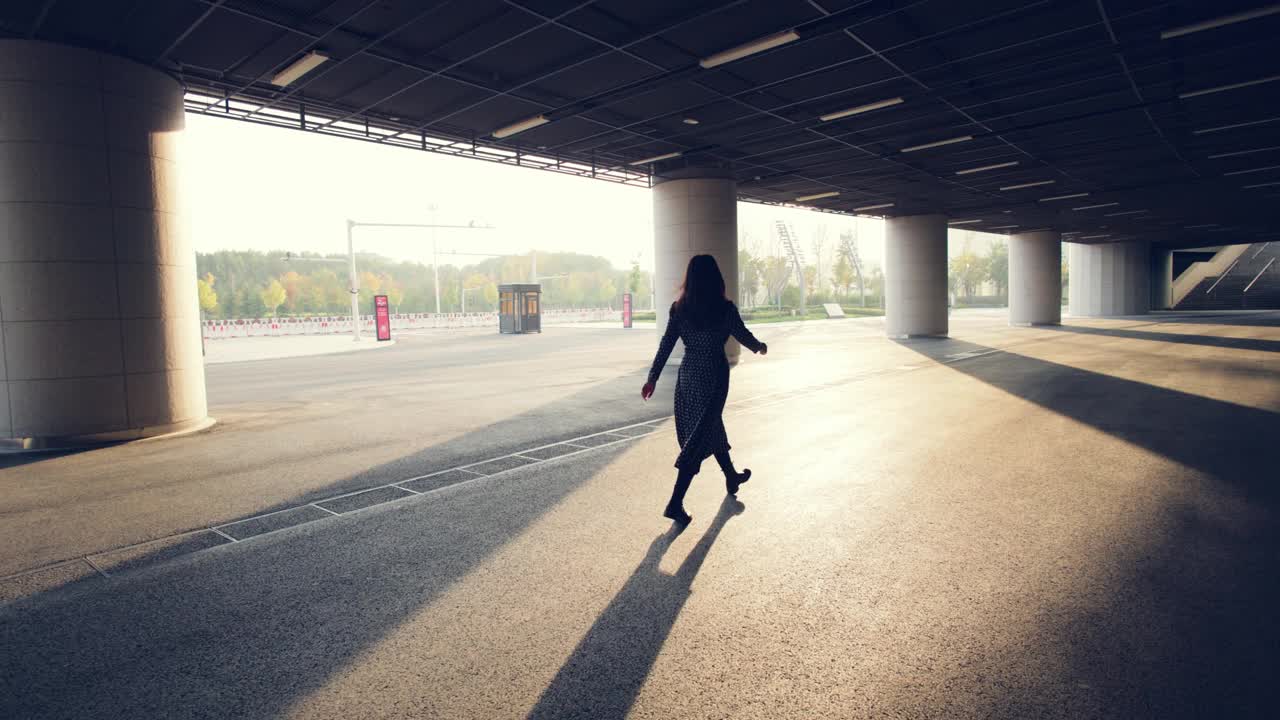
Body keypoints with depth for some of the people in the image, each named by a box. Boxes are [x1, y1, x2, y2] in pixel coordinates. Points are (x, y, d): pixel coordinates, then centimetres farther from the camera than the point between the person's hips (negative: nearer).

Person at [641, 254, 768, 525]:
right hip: (713, 375, -5)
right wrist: (759, 347, 23)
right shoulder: (725, 308, -11)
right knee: (699, 438, -2)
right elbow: (745, 337, 2)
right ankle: (675, 503, -6)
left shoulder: (679, 308, -1)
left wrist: (653, 378, 2)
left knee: (711, 426, 23)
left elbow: (666, 345, -2)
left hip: (687, 375, 5)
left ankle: (732, 477, 44)